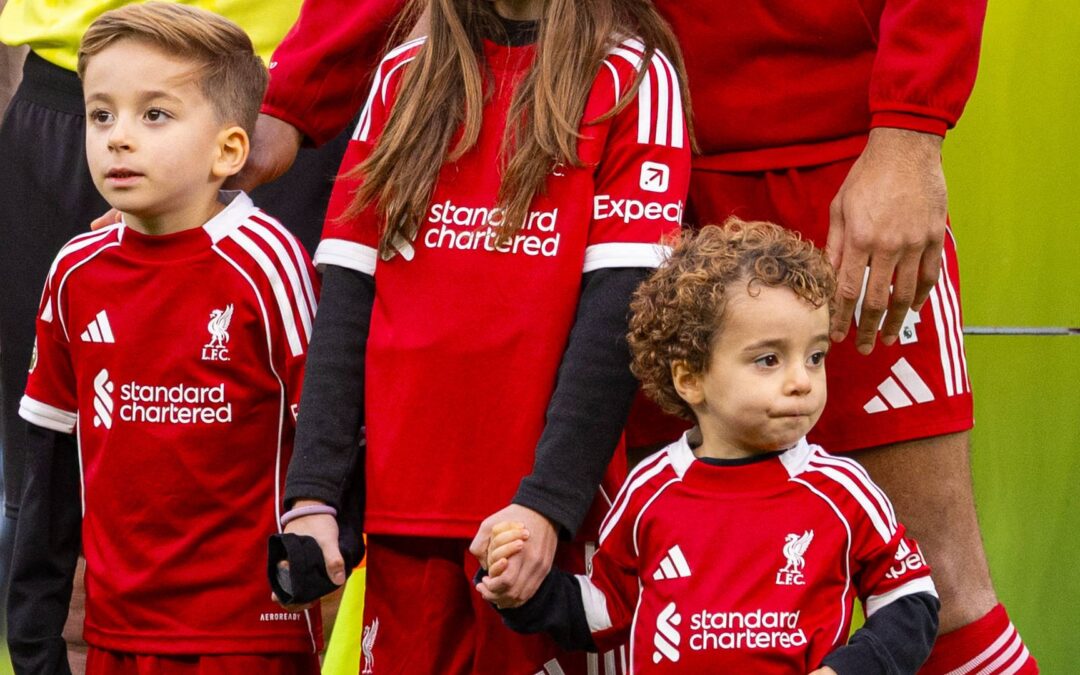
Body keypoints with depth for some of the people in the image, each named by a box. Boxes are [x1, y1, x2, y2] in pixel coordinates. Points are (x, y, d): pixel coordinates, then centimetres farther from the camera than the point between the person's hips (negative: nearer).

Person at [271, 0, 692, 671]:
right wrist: (314, 492, -3)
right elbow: (346, 298, 8)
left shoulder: (634, 78, 0)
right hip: (401, 507, 4)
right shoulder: (404, 77, 13)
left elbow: (617, 310, -10)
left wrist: (547, 502, -19)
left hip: (541, 515, -4)